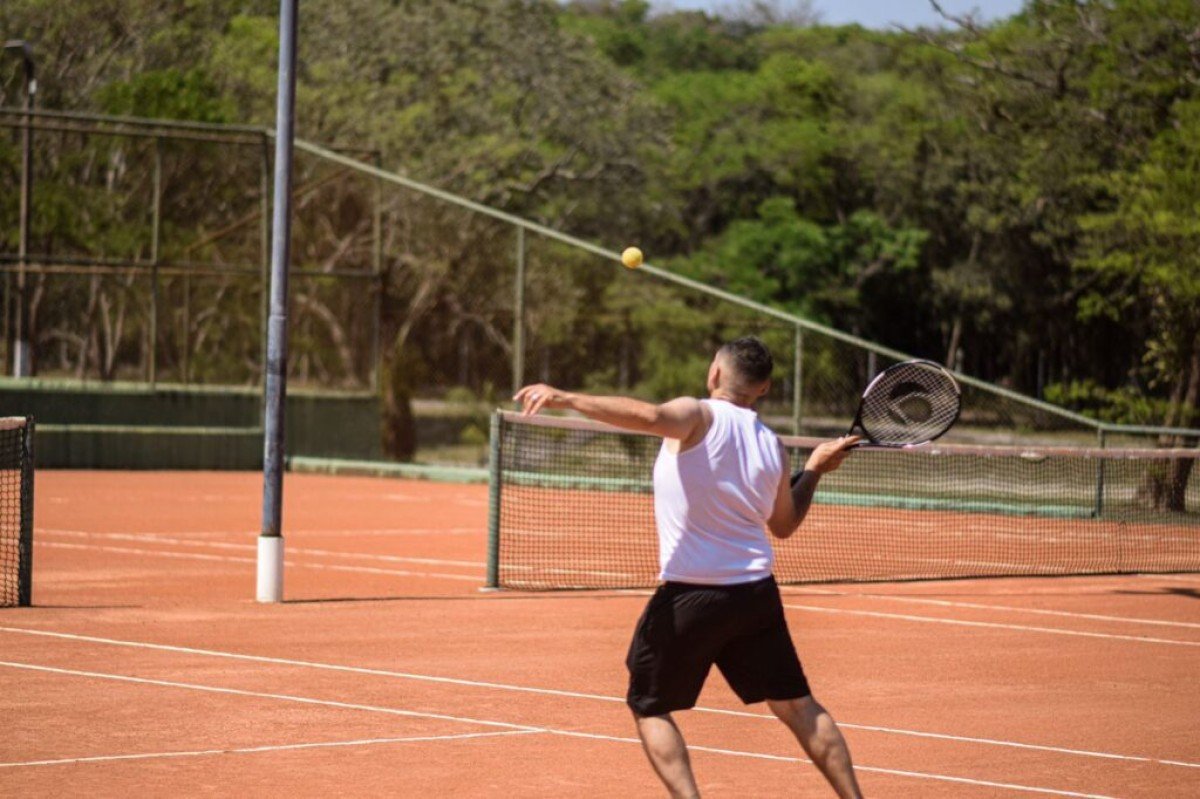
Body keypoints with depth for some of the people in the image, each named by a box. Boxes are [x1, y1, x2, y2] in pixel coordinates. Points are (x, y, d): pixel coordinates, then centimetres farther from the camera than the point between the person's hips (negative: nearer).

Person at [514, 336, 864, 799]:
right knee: (798, 707, 14)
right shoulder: (771, 446, 8)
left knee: (648, 708, 9)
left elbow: (647, 416, -32)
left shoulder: (699, 417, -8)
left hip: (690, 596, -5)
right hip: (757, 591, 5)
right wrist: (814, 471, 35)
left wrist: (563, 398, -36)